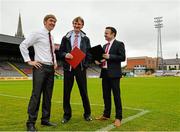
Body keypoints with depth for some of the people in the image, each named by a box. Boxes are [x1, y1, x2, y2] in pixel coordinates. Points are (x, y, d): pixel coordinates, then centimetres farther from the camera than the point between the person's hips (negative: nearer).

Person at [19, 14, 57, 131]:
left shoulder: (51, 37, 17)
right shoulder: (37, 34, -3)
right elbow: (23, 45, -6)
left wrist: (55, 62, 15)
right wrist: (29, 61, -10)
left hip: (51, 68, 7)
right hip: (40, 67, -7)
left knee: (48, 95, 8)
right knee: (36, 94, -9)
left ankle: (45, 119, 18)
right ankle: (31, 122, 0)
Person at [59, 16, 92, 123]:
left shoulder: (86, 39, 8)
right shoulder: (66, 38, 8)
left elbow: (89, 54, 6)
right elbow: (61, 52, 8)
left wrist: (85, 65, -7)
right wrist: (65, 55, -14)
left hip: (81, 68, 0)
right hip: (68, 67, 1)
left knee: (84, 92, 6)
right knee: (67, 92, 5)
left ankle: (87, 114, 22)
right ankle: (67, 115, 20)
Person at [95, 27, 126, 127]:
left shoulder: (119, 44, -2)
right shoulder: (105, 46, 19)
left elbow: (123, 57, -11)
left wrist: (109, 56, -17)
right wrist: (99, 61, 2)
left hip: (114, 73, -7)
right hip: (105, 73, 7)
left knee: (116, 95, -3)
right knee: (106, 95, 12)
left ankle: (118, 118, 5)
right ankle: (106, 115, 24)